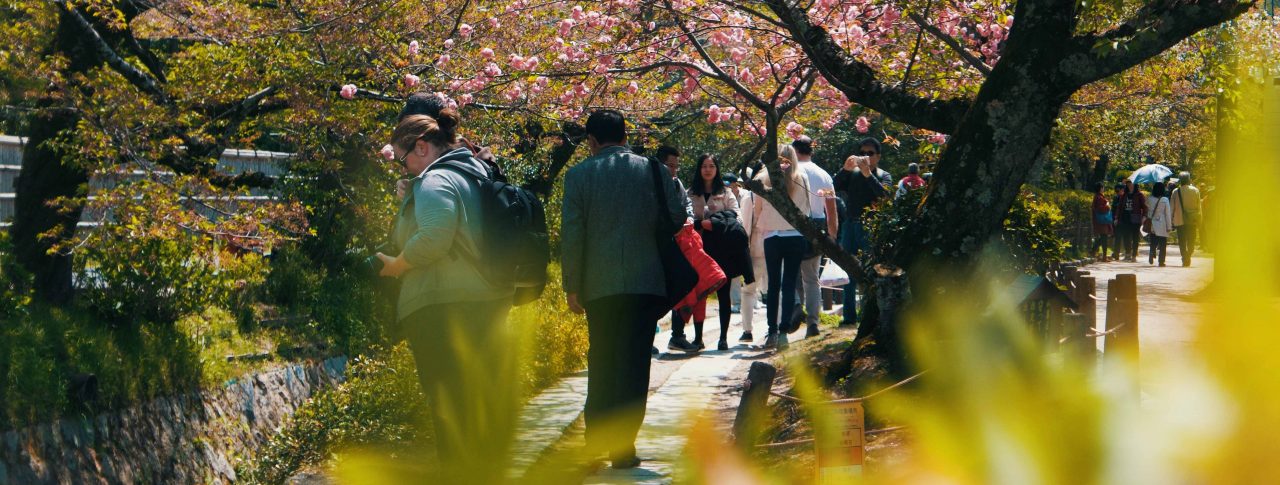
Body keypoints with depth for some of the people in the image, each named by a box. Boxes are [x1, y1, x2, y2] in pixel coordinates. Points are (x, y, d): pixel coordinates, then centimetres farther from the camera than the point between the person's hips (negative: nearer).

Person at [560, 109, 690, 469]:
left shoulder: (578, 175, -1)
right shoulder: (654, 171, 1)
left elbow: (571, 234, -3)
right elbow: (679, 218, 2)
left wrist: (572, 287, 2)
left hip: (598, 285, 1)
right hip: (645, 282, -1)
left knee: (601, 362, 15)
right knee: (633, 365, 2)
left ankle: (596, 440, 18)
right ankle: (623, 448, 0)